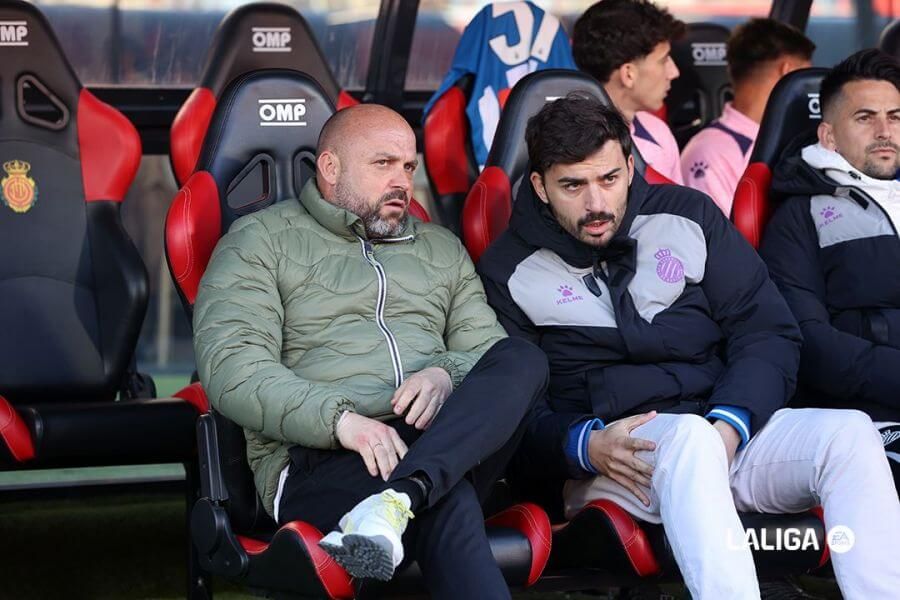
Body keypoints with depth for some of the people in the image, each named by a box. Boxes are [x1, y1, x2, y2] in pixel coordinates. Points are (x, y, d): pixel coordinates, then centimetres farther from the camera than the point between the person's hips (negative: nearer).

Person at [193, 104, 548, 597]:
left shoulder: (442, 250, 28)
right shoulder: (261, 240, 11)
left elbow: (487, 352, 17)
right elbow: (231, 367, -5)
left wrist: (446, 375, -10)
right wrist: (338, 417, -21)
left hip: (448, 442, 5)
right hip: (322, 460, -5)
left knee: (522, 358, -28)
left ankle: (395, 501, -44)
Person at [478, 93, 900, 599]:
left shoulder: (687, 216, 12)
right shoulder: (510, 272, 6)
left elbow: (770, 333, 9)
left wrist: (729, 425, -10)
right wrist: (583, 446, -18)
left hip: (724, 432, 4)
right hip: (604, 463, -3)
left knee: (849, 432, -24)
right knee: (689, 435, -38)